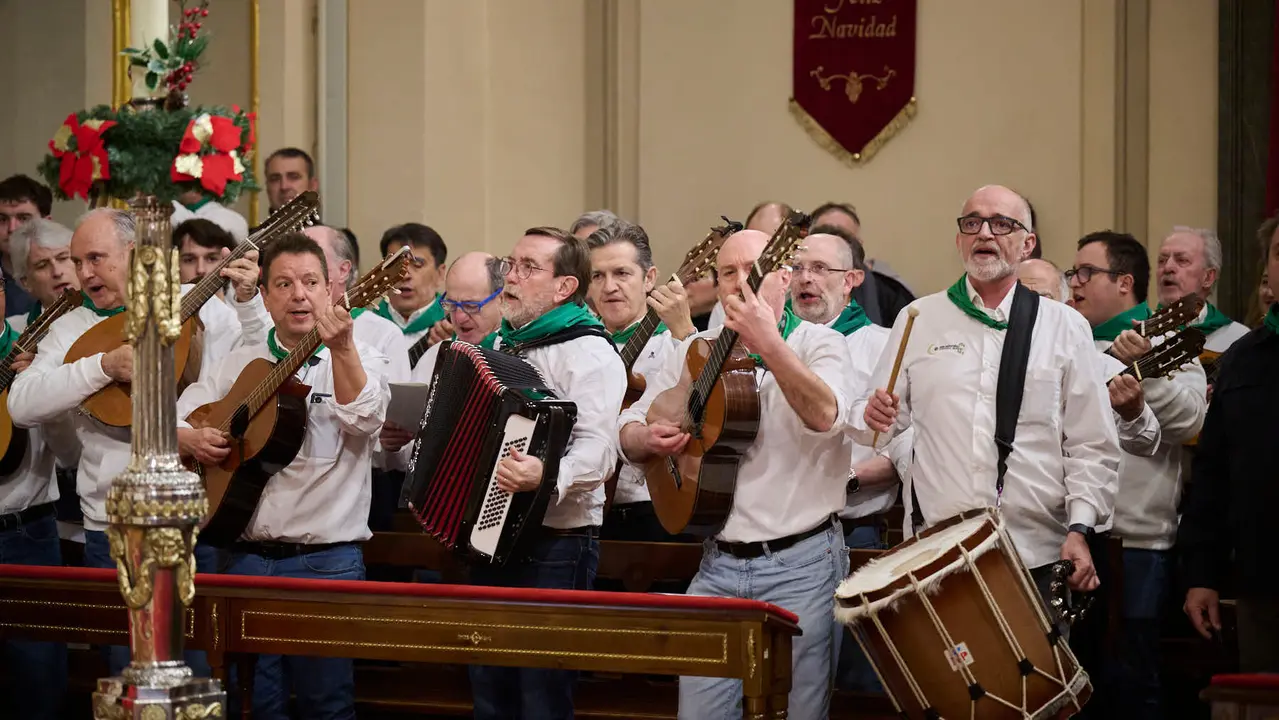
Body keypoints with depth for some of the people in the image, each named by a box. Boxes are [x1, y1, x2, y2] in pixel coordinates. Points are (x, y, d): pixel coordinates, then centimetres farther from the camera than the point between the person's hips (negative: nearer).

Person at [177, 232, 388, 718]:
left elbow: (364, 419, -22)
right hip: (248, 555, 4)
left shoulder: (357, 360, -1)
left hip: (328, 559, -4)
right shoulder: (241, 364, 12)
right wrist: (191, 440, -9)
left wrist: (341, 348, -38)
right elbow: (170, 422, 15)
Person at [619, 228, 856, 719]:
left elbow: (825, 416, -24)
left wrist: (768, 344, -35)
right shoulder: (697, 353, 11)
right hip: (718, 563, 4)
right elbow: (627, 429, 16)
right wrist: (648, 439, -7)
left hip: (800, 563, -4)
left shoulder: (818, 344, -3)